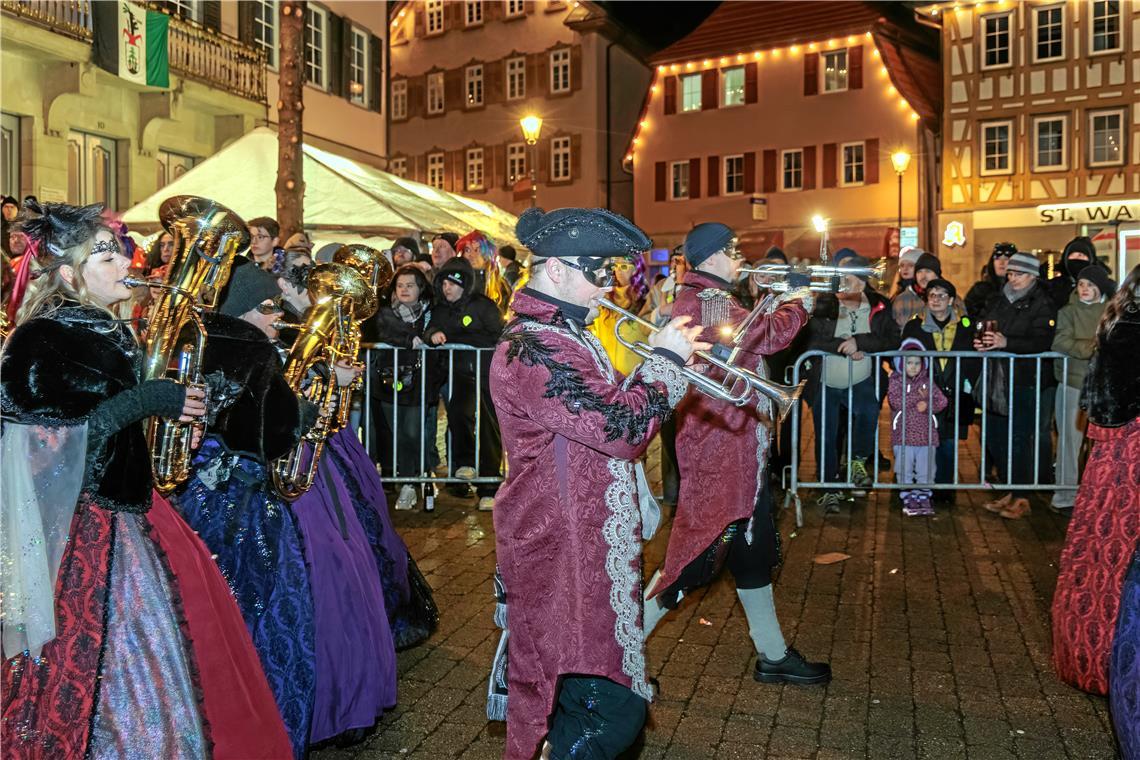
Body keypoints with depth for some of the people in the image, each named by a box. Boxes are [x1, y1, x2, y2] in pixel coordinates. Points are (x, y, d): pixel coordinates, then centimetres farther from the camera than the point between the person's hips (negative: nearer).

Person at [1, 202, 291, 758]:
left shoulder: (112, 332, 10)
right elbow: (53, 438, -24)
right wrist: (147, 401, -20)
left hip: (130, 513, 9)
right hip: (81, 526, -8)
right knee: (100, 667, 0)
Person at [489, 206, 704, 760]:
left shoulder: (560, 334, 13)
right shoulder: (534, 349, -22)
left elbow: (609, 409, 18)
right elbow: (625, 430, -27)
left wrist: (667, 361, 5)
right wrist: (666, 358, -14)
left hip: (584, 543, 11)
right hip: (564, 553, -11)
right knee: (609, 710, -4)